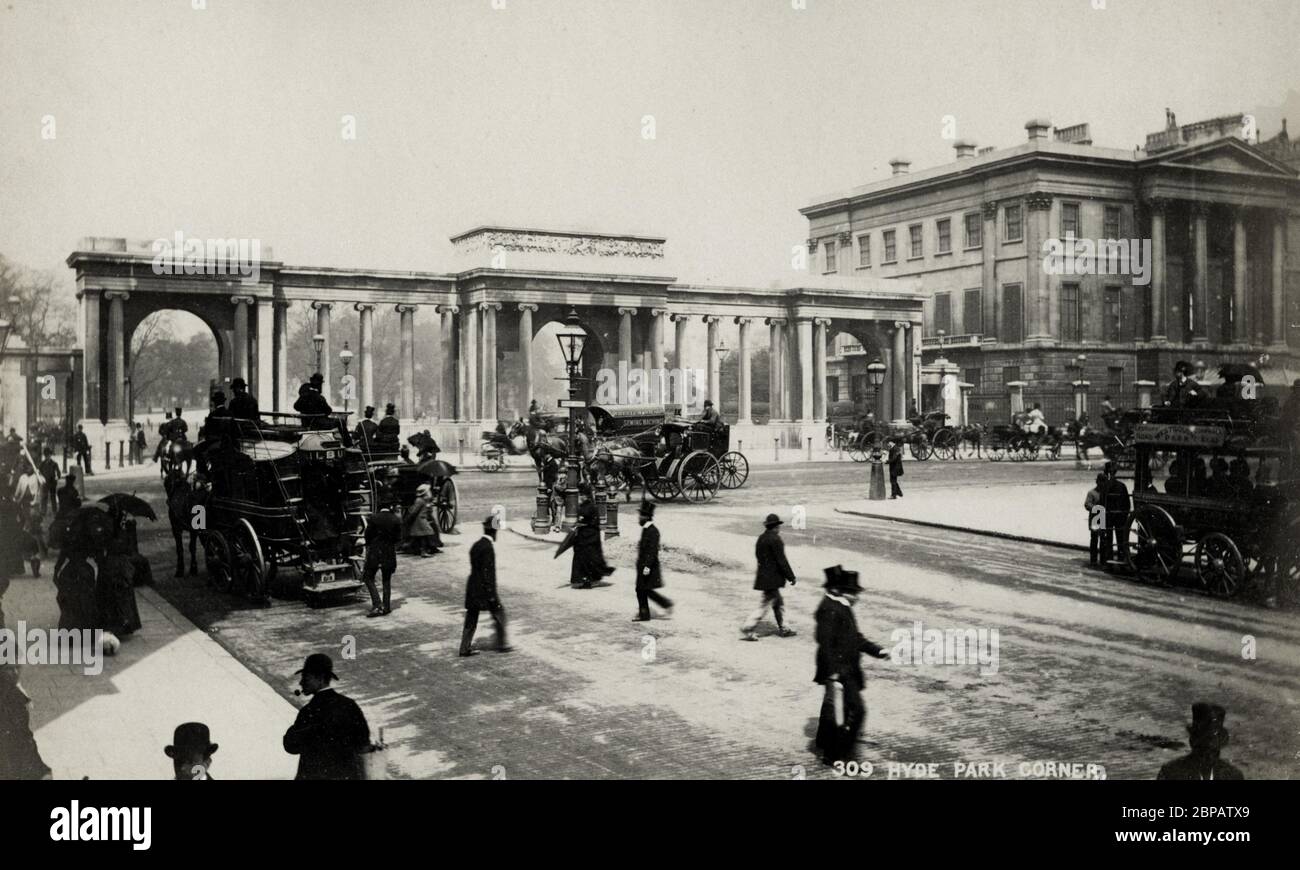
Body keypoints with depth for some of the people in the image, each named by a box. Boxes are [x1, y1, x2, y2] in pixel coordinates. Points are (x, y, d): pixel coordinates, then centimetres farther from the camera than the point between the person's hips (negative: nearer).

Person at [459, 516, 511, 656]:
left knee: (471, 618, 11)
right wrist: (491, 594, -18)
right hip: (484, 589, -8)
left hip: (472, 588, 8)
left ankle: (465, 648, 11)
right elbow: (488, 572, -21)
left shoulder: (476, 545, 10)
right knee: (499, 613, 8)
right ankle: (501, 644, 14)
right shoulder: (488, 548, -18)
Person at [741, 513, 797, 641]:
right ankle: (746, 631, -3)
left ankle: (782, 629, 28)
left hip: (763, 576, 9)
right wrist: (791, 577, -11)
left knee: (779, 604, 19)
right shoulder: (775, 539, -18)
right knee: (764, 606, -4)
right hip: (771, 578, -9)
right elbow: (781, 560, -18)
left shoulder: (760, 538, 8)